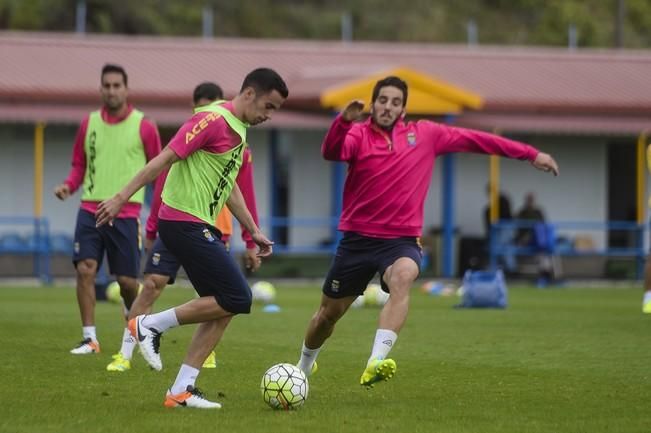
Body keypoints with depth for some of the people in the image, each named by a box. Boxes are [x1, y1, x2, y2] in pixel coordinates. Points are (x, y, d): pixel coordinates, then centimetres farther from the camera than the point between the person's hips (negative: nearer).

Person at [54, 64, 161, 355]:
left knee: (126, 279, 1)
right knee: (84, 268, -11)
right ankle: (89, 338, -6)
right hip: (91, 208, 2)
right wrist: (69, 186, -5)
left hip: (126, 213, -2)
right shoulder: (89, 123, 7)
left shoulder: (142, 126, -2)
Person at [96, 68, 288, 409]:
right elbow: (165, 159, -17)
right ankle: (150, 325, -4)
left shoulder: (239, 131, 17)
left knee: (224, 308, 5)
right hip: (185, 222, -10)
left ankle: (181, 390, 5)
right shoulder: (213, 120, -13)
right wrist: (121, 198, -20)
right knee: (236, 298, -13)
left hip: (200, 227, 10)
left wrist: (253, 231, 26)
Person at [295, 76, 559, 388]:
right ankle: (304, 367, 42)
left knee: (403, 278, -35)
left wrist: (531, 154, 11)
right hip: (357, 239, 0)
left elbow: (475, 139, 11)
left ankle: (376, 362, -48)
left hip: (401, 240, 0)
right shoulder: (358, 134, -2)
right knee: (328, 314, 11)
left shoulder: (425, 135, 5)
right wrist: (343, 121, -44)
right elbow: (331, 152, -24)